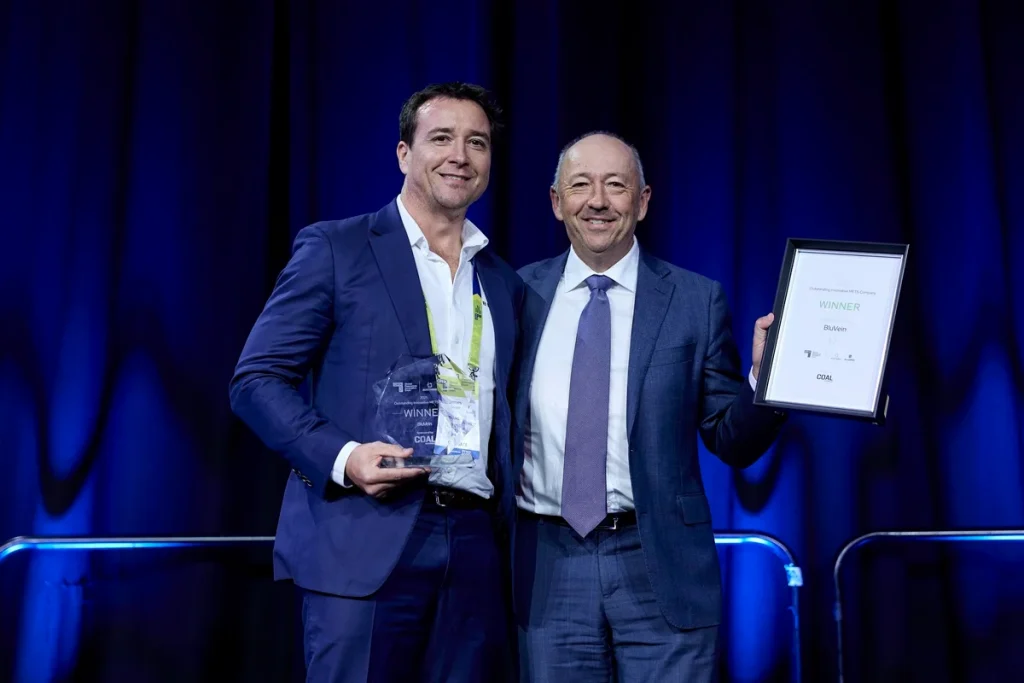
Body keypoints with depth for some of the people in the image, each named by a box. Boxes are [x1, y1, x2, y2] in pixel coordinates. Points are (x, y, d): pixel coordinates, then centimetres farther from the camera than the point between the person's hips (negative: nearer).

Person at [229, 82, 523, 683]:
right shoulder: (335, 249, 1)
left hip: (476, 548, 5)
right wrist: (341, 457, -17)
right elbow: (257, 379, -3)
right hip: (365, 542, -4)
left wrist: (511, 534, 8)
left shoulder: (505, 284, 16)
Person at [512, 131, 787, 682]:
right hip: (547, 568, 2)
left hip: (660, 569, -1)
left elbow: (732, 442, 1)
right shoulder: (519, 294, 5)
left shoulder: (696, 301, 0)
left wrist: (763, 376, -16)